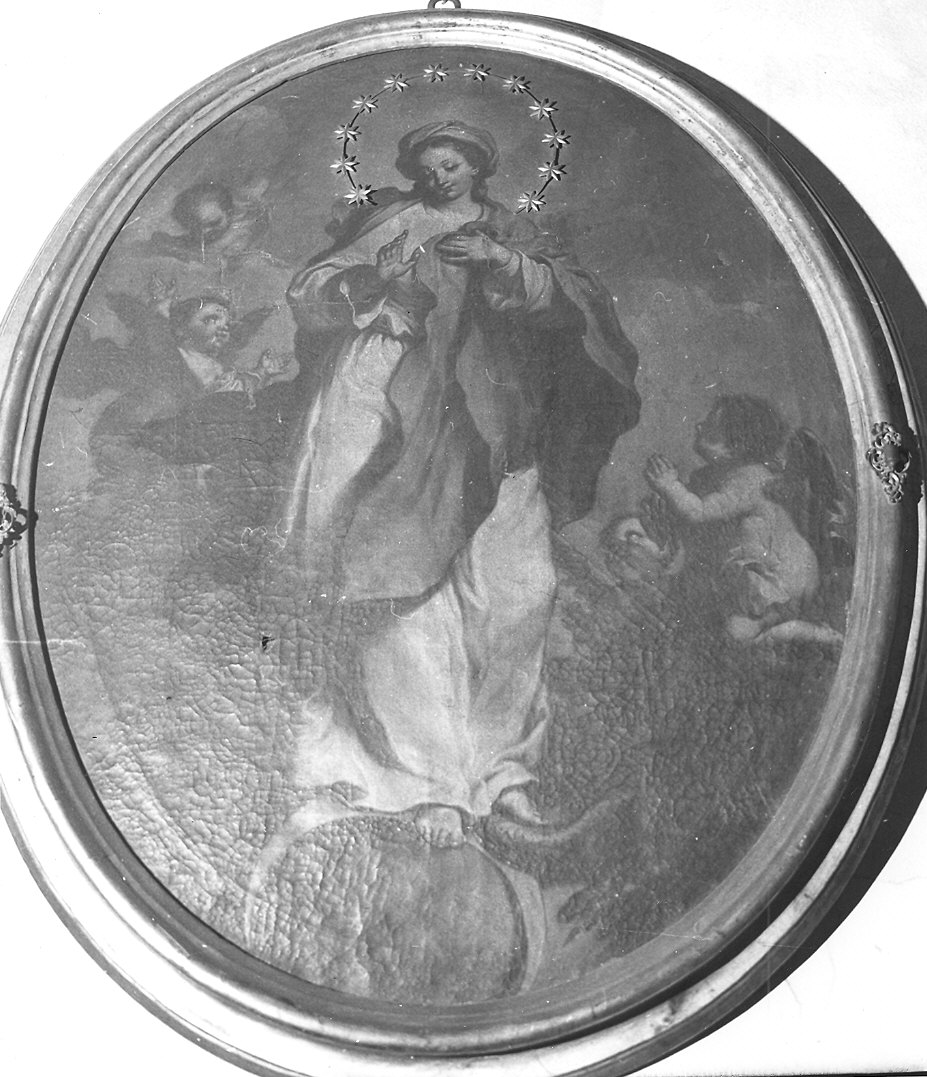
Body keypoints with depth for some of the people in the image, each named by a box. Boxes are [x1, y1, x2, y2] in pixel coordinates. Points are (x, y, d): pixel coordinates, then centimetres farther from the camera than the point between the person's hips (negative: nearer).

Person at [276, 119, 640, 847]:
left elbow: (578, 301, 2)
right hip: (405, 438, -1)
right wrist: (373, 282, -12)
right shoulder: (391, 224, 14)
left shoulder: (510, 233, 17)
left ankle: (503, 764, 5)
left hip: (496, 442, 2)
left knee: (521, 591, -9)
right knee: (417, 600, -9)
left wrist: (503, 262, -12)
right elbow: (307, 295, 7)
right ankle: (434, 780, -2)